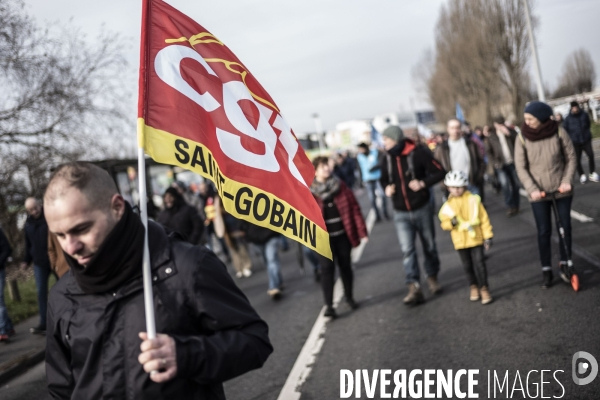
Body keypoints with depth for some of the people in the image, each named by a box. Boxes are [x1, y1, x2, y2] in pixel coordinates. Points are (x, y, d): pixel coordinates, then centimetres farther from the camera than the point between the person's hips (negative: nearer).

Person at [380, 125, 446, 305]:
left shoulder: (417, 153, -14)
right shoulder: (387, 158, 1)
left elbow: (440, 172, -11)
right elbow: (384, 179, 19)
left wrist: (423, 183, -23)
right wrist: (387, 188, -2)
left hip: (422, 209, -2)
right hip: (400, 213, 3)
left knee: (429, 246, 13)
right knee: (407, 250, -9)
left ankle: (432, 277, 34)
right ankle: (414, 288, -10)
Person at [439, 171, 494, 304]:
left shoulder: (473, 200, -4)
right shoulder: (448, 205, 1)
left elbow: (484, 218, -2)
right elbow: (444, 223, 3)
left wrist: (488, 236, -4)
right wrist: (451, 222, -20)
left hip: (476, 238, -2)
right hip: (460, 241, 2)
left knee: (479, 263, -5)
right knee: (467, 265, 13)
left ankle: (484, 288, 6)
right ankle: (473, 286, 29)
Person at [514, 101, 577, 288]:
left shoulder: (558, 132, -10)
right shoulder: (522, 138, -10)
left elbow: (571, 158, -1)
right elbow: (521, 167, -8)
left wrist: (567, 181, -12)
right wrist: (532, 189, -18)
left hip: (561, 190, 1)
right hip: (539, 193, -1)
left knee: (565, 227, 9)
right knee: (543, 232, 3)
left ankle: (564, 264, 26)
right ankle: (547, 271, 13)